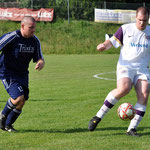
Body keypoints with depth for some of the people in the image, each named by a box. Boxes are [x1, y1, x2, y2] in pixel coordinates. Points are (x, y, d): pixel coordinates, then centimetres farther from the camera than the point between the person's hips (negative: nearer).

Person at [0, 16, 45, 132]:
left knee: (22, 103, 4)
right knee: (18, 97, -21)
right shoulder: (12, 37, -19)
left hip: (23, 74, 7)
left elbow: (39, 58, 6)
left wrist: (41, 63, -18)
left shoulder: (35, 41, 1)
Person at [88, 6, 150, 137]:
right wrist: (104, 45, -17)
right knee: (124, 88, -29)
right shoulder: (126, 29, 5)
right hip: (125, 66, -3)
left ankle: (132, 128, -9)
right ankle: (98, 116, -16)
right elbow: (113, 41, 3)